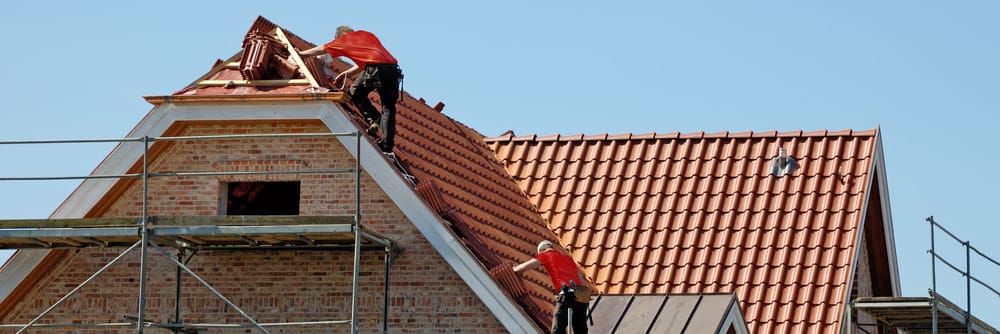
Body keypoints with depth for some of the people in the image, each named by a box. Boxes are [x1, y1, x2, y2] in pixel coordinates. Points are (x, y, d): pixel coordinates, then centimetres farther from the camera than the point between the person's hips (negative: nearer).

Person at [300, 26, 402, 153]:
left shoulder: (344, 39, 19)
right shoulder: (367, 35, 32)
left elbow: (321, 50, 34)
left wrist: (301, 53, 50)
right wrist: (347, 73, 47)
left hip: (374, 69, -5)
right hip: (392, 67, 5)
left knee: (355, 93, 20)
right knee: (388, 108, 8)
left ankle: (373, 119, 3)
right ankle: (386, 146, 2)